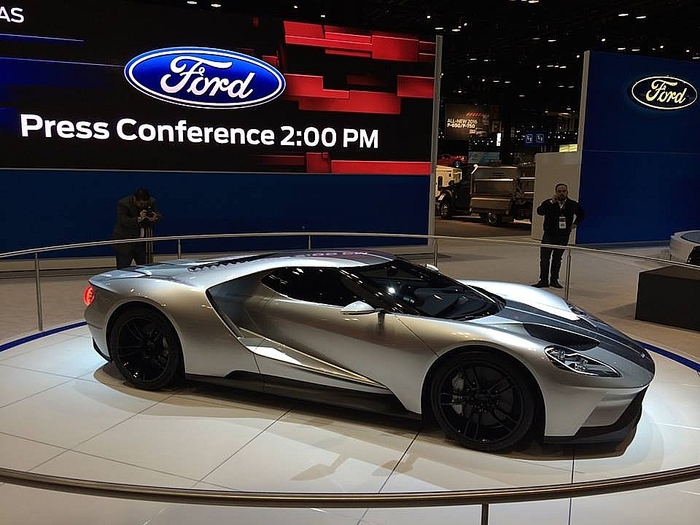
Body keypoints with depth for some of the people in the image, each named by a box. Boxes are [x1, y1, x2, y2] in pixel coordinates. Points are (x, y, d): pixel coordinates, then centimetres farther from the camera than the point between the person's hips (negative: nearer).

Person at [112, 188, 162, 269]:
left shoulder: (151, 202, -1)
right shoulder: (123, 204, -14)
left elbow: (159, 216, 2)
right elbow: (123, 221, -23)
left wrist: (154, 218, -21)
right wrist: (139, 219, -36)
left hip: (143, 243, 4)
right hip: (125, 244, -4)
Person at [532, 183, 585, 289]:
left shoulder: (573, 204, 3)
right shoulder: (549, 203, -5)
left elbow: (582, 214, 22)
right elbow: (539, 211, -24)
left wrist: (575, 223, 10)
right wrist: (551, 202, -30)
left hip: (563, 237, 2)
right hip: (549, 235, -2)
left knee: (557, 259, 9)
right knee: (544, 258, -4)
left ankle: (554, 280, 17)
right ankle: (543, 280, 4)